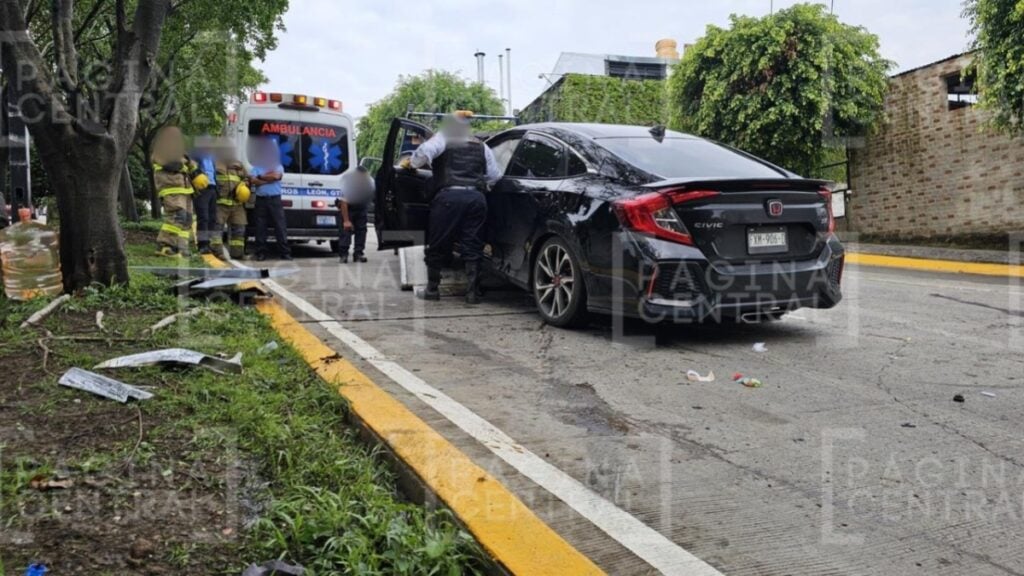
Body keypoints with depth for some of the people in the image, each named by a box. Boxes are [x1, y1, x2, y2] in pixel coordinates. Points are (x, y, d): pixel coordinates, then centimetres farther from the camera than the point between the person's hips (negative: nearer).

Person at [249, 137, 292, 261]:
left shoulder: (278, 166, 12)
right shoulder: (256, 168, 12)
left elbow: (276, 176, -9)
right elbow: (252, 180, -5)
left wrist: (261, 177, 0)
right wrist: (269, 178, -6)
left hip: (275, 199, -1)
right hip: (261, 200, 1)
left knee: (280, 226, -4)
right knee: (260, 227, 0)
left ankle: (285, 252, -3)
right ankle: (261, 253, 5)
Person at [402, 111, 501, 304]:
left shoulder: (443, 139, 8)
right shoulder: (481, 147, 21)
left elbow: (425, 151, -11)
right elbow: (495, 175, 21)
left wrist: (411, 163, 6)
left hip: (449, 196, -3)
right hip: (476, 197, 4)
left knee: (438, 246, 7)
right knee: (473, 247, 8)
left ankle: (432, 290, 14)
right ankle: (473, 292, 5)